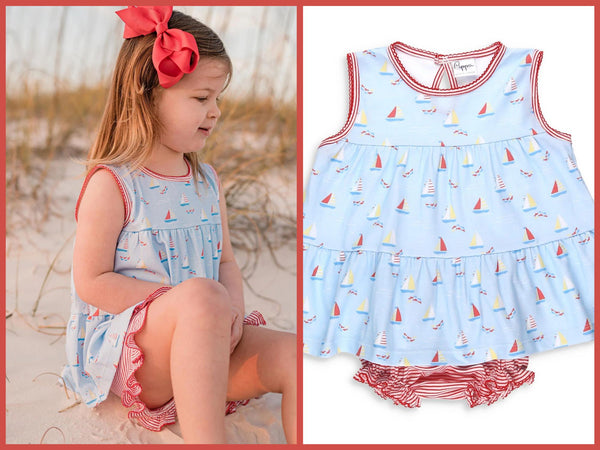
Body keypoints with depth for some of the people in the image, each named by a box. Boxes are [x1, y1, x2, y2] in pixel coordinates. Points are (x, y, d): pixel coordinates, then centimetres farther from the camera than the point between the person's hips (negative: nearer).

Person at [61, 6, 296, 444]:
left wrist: (231, 307, -8)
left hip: (204, 341, 7)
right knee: (201, 296, -38)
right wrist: (182, 300, -19)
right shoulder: (111, 184, -9)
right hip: (124, 351, -6)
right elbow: (91, 282, -12)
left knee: (293, 354, -19)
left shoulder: (207, 180, 12)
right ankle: (204, 440, -39)